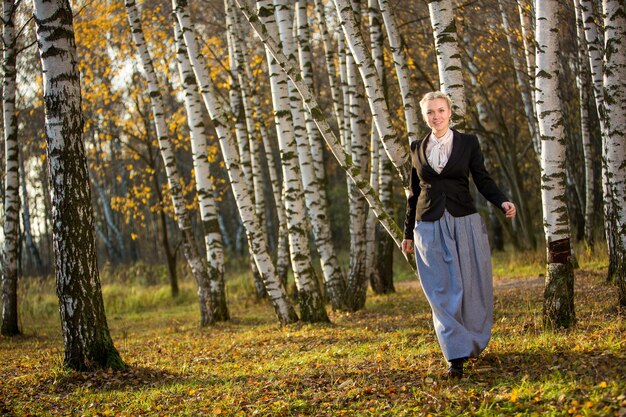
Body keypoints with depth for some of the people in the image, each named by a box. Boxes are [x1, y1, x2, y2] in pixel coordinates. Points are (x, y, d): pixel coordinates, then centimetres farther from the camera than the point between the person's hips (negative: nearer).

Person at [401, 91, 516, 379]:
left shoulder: (468, 143, 3)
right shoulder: (417, 148, 10)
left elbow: (483, 180, 3)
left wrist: (502, 202, -16)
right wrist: (408, 233, 15)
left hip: (464, 222, -1)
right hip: (430, 226, 1)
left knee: (472, 287, 1)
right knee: (443, 291, -5)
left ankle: (474, 343, 23)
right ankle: (457, 357, -6)